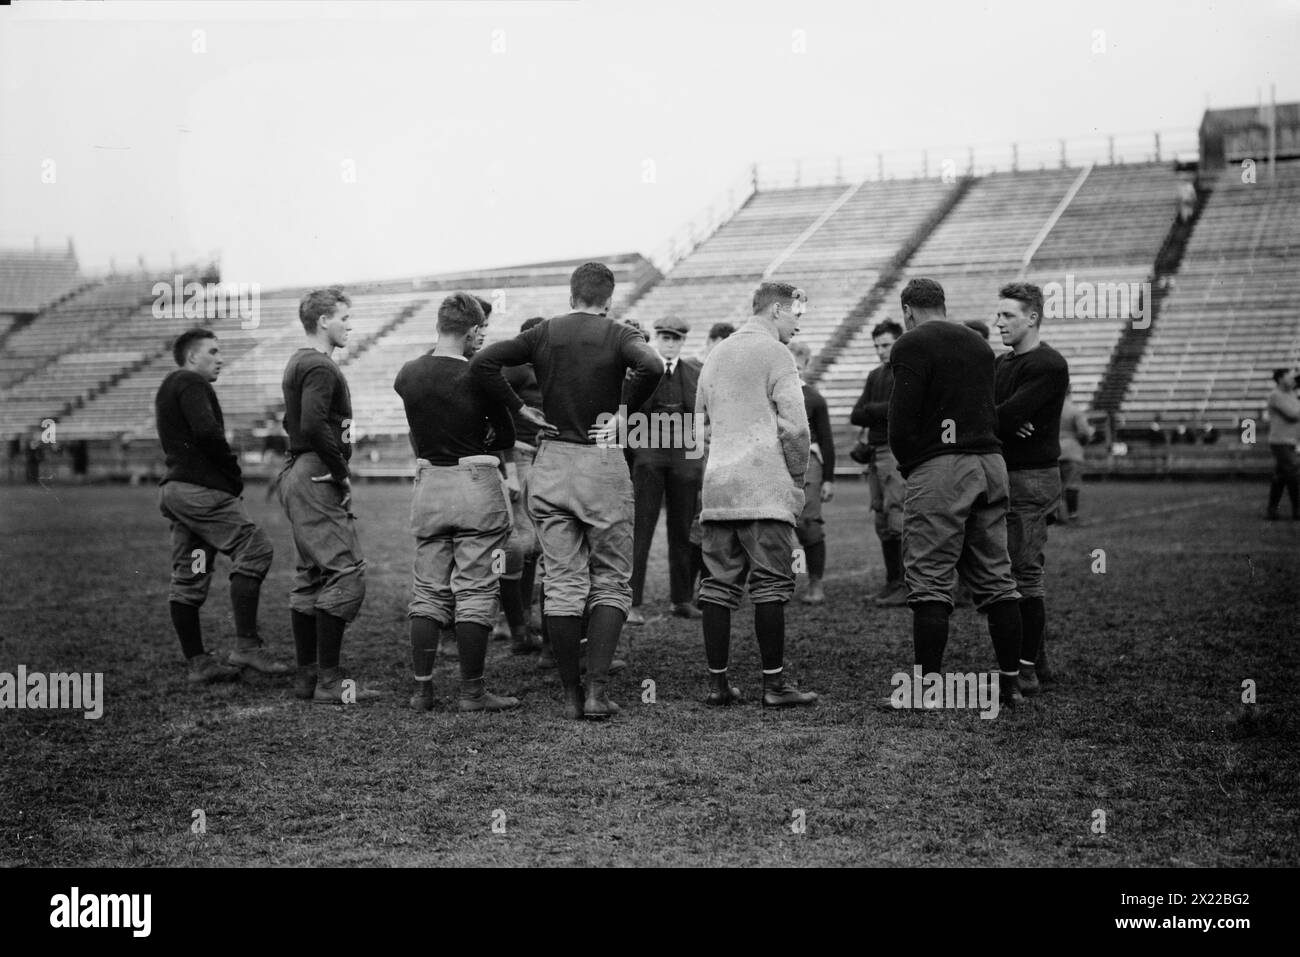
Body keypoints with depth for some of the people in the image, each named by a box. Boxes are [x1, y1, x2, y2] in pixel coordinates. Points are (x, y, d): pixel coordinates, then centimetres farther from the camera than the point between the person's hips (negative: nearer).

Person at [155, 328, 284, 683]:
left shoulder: (168, 389, 27)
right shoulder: (191, 384, -5)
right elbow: (206, 431, -21)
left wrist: (229, 476, 12)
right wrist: (235, 473, -9)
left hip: (175, 489, 11)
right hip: (201, 489, -11)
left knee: (188, 579, 8)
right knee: (254, 549, -12)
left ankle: (198, 663, 11)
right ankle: (246, 645, -17)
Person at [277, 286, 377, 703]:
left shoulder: (298, 363, 20)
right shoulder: (320, 367, -13)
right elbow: (313, 425, -27)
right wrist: (341, 473, -17)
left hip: (298, 476, 11)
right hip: (317, 479, -11)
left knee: (310, 577, 13)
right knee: (345, 574, -12)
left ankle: (308, 676, 18)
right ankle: (329, 681, -12)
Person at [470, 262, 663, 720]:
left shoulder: (544, 334, 5)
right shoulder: (618, 334, -3)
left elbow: (482, 363, -5)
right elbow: (651, 366, -24)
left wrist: (521, 409, 1)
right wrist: (624, 410, -11)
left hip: (550, 463, 3)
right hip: (602, 464, -3)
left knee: (562, 585, 7)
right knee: (611, 582, 6)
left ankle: (571, 694, 9)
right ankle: (597, 690, -4)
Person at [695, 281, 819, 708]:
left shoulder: (716, 354, 19)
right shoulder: (775, 353, -5)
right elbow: (794, 425, -11)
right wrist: (798, 478, 0)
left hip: (716, 485, 7)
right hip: (765, 485, -7)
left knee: (718, 586, 6)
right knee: (771, 585, -4)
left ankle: (718, 682, 8)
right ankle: (774, 683, -2)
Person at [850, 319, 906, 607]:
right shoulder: (875, 376, 20)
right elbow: (856, 416, 12)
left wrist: (870, 410, -4)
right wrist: (881, 413, -6)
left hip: (897, 454, -7)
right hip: (875, 454, 7)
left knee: (898, 520, -11)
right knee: (882, 523, 8)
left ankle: (908, 585, -8)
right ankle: (892, 582, 15)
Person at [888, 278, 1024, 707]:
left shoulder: (912, 346, -5)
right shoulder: (979, 346, 18)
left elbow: (902, 421, -13)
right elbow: (991, 411, 15)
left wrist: (909, 466, 2)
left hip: (939, 468, -7)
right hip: (990, 462, 7)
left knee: (929, 586, -4)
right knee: (997, 582, 10)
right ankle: (1010, 683, 13)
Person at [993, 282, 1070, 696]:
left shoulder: (1049, 366, -11)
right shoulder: (1001, 363, 17)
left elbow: (1006, 415, -21)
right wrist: (1008, 426, -13)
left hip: (1032, 479, -8)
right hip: (1001, 477, 9)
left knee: (1026, 573, -7)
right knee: (1003, 572, 11)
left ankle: (1028, 670, -3)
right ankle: (1011, 663, 19)